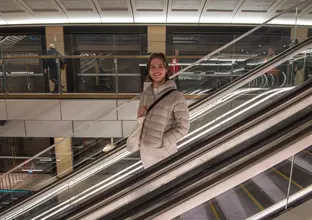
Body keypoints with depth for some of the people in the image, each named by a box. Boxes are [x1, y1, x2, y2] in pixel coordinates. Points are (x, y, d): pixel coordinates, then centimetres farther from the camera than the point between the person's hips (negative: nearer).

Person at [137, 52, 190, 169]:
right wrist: (141, 115, -10)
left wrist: (161, 142, -17)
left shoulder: (176, 96, -18)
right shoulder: (146, 93, -1)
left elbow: (183, 128, -17)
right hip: (145, 150, 6)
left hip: (164, 152, -5)